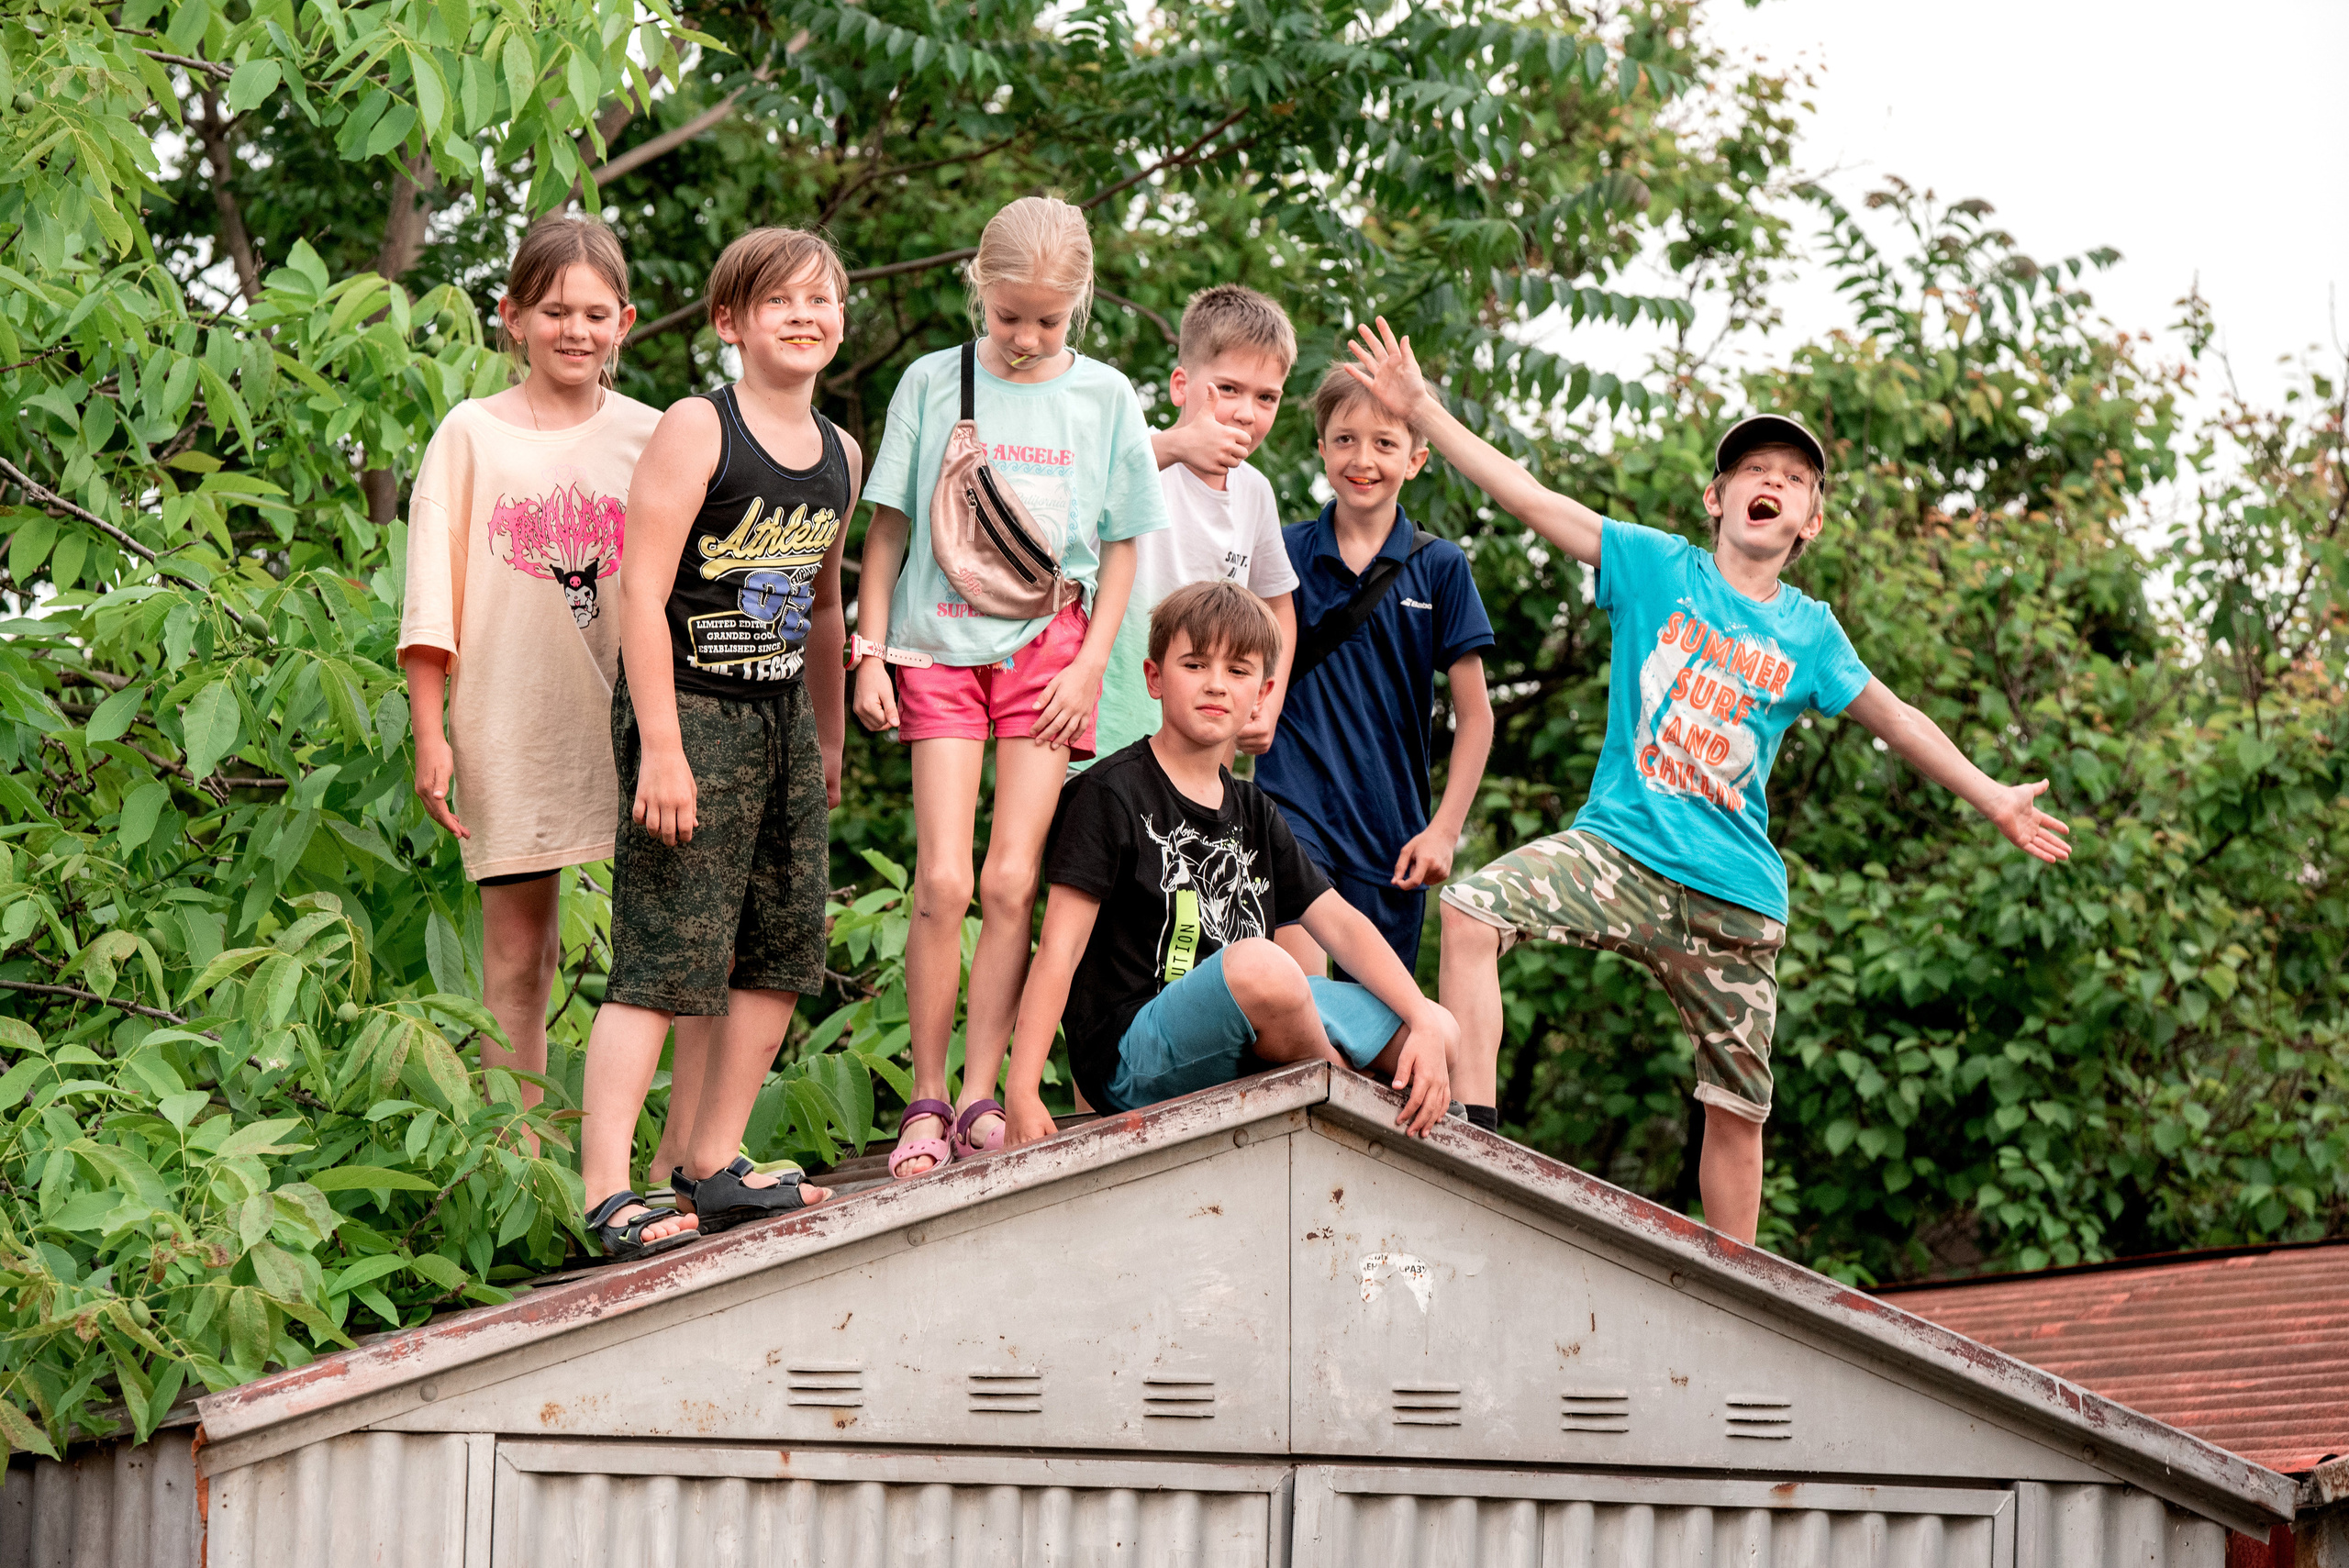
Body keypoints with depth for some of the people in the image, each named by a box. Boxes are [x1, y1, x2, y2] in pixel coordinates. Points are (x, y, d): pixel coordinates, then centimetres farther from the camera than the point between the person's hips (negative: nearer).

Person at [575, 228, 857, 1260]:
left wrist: (829, 740, 25)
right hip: (691, 711, -8)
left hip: (782, 717, 8)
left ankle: (713, 1166, 19)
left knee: (781, 951, 9)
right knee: (661, 958, -12)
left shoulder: (838, 453, 11)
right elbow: (643, 596, -15)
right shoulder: (697, 430, -11)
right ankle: (606, 1194, -13)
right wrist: (661, 747, -20)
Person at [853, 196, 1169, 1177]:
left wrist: (1089, 665, -1)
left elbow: (1121, 543, 9)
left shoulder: (1104, 397, 5)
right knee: (942, 881, -9)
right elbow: (887, 527, 7)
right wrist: (870, 653, 1)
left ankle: (981, 1098, 0)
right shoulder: (933, 383, 3)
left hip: (1047, 653, 1)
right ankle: (926, 1101, 0)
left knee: (1011, 883, -5)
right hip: (939, 646, -1)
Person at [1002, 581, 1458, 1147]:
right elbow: (1059, 951, -12)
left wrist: (1425, 1023, -5)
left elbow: (1340, 922, 11)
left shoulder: (1253, 812, 17)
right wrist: (1021, 1095, -21)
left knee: (1440, 1034, -2)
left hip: (1243, 1047, 7)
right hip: (1130, 1057, -7)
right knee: (1260, 964, -36)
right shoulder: (1109, 793, -6)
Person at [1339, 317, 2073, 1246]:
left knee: (1737, 1107, 5)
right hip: (1620, 847, -2)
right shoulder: (1657, 567, 3)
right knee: (1473, 910, -29)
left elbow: (1891, 716, 20)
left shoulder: (1809, 632, 9)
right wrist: (1422, 408, -7)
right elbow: (1530, 498, -1)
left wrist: (1992, 800, 20)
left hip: (1735, 891, 2)